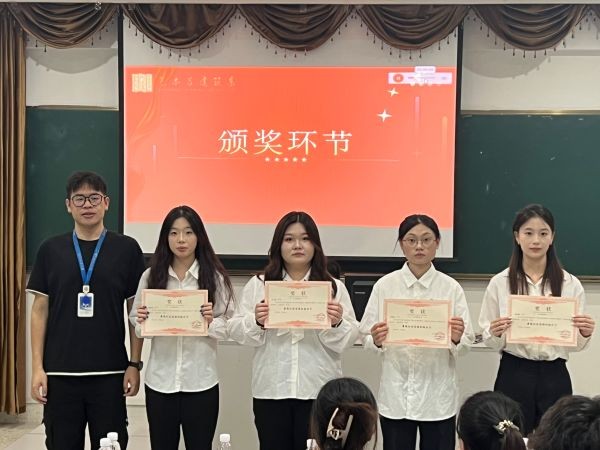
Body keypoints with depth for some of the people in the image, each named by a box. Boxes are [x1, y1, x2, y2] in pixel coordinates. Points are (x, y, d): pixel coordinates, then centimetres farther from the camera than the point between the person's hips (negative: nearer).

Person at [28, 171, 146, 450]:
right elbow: (40, 311, 5)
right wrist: (37, 367, -1)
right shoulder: (51, 250, 4)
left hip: (110, 372, -1)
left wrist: (135, 364, -2)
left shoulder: (127, 249, 0)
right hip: (60, 373, 1)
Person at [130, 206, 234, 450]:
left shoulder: (215, 277, -3)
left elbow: (229, 328, -2)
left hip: (201, 382, -1)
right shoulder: (151, 276, 3)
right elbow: (137, 325, 8)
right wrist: (142, 322, -13)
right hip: (160, 380, 2)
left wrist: (210, 322, -21)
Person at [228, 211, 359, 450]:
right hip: (271, 390, 1)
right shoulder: (258, 284, 6)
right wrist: (256, 322, -17)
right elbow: (236, 330, 2)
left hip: (318, 391, 0)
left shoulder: (334, 286, 6)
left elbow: (349, 338, 0)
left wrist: (337, 324, -20)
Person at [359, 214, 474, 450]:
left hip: (438, 394, 0)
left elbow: (465, 345, -1)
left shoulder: (451, 287, -1)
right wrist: (376, 340, -21)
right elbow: (367, 339, 0)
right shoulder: (384, 285, 0)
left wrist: (457, 338, -22)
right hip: (396, 394, 0)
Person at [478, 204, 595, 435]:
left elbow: (576, 345, 5)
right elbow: (490, 341, 2)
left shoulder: (570, 284, 2)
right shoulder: (499, 282, -1)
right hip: (513, 376, -1)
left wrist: (585, 334, -15)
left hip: (554, 378, 1)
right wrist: (495, 334, -19)